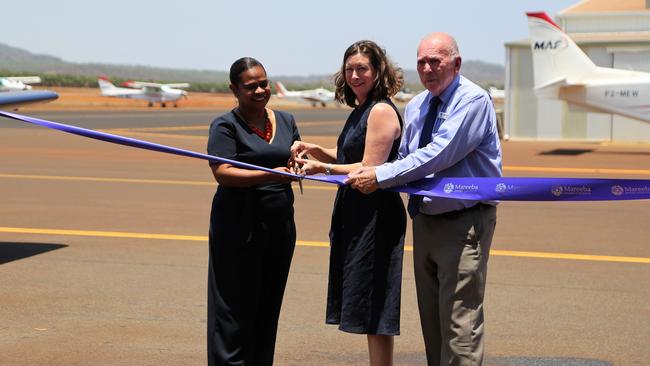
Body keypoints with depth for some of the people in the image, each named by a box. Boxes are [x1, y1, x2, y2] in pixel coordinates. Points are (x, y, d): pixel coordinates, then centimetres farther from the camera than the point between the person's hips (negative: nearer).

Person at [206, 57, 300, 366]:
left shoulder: (285, 121, 13)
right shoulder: (226, 126, -5)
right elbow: (222, 173, -16)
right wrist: (269, 176, -27)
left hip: (280, 226, 6)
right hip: (240, 228, -6)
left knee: (269, 305, 11)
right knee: (236, 307, -2)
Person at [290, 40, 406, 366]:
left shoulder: (381, 111, -14)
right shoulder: (360, 111, 16)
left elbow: (370, 170, -19)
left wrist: (323, 167, -20)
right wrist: (315, 150, 5)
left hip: (375, 215, -10)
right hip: (355, 213, 10)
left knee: (373, 309, -5)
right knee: (367, 310, 14)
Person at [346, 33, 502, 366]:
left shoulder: (473, 100, -13)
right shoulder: (414, 107, 12)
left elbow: (439, 154, -23)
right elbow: (405, 159, 18)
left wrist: (381, 176, -22)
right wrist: (370, 173, -2)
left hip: (464, 222, -8)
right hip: (425, 220, 8)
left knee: (459, 323, -10)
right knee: (431, 319, 13)